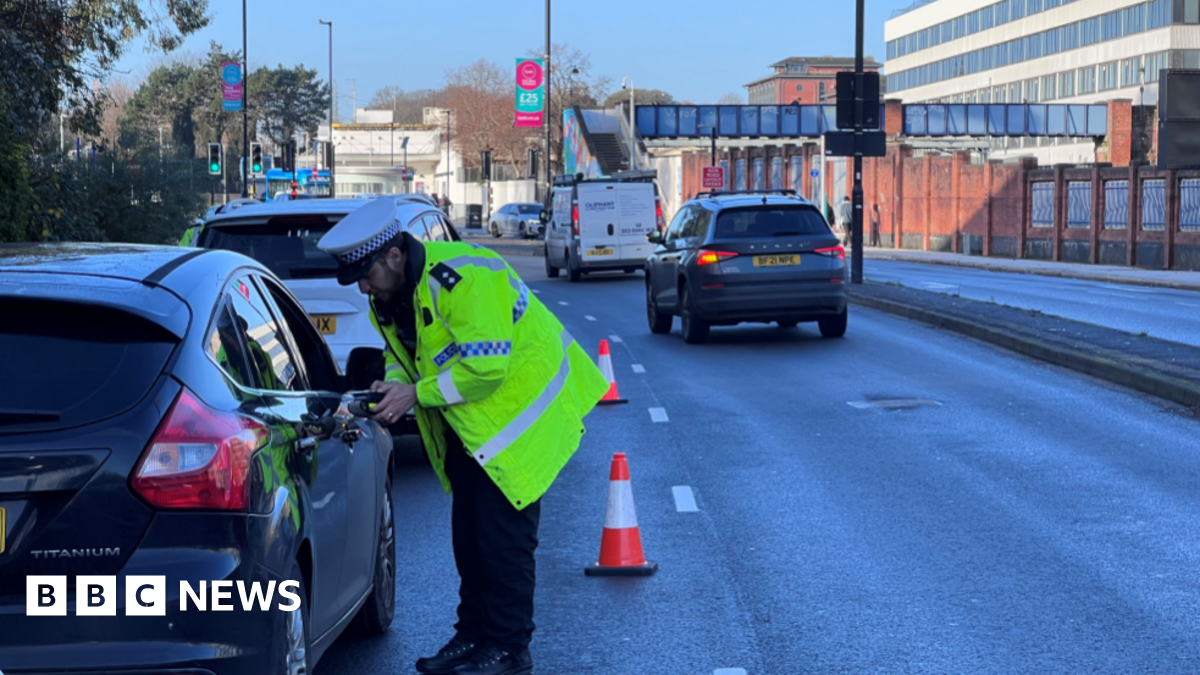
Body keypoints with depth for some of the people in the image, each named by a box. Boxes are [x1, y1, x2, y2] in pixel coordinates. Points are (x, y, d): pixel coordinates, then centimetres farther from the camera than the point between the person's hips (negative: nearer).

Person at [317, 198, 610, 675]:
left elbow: (485, 368, -32)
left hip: (520, 406, -9)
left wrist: (416, 394, -26)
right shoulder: (388, 296, 0)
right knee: (468, 529, 13)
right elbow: (401, 352, 14)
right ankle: (473, 635, 24)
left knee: (503, 534, -8)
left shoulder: (463, 279, -30)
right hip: (470, 422, 9)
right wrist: (393, 385, -9)